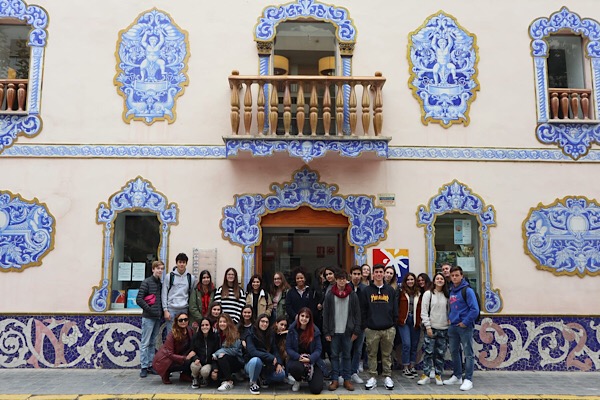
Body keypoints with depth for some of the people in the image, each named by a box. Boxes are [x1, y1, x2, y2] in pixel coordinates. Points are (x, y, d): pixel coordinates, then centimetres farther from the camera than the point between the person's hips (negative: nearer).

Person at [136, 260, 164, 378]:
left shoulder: (161, 284, 11)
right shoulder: (146, 282, -7)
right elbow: (139, 299, -12)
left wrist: (161, 311, 4)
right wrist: (149, 310, -14)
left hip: (157, 317, 6)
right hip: (148, 317, -6)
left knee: (153, 343, 12)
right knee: (145, 343, 0)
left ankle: (150, 365, 20)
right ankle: (144, 367, 6)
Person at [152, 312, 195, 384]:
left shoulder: (190, 331, -4)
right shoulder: (172, 334, -21)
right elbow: (169, 354, -24)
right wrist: (185, 358, -33)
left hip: (176, 357, 6)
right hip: (164, 360, -6)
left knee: (193, 358, -20)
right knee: (187, 362, -29)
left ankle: (185, 375, 1)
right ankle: (166, 373, -7)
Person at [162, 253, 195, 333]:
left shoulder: (191, 278, 7)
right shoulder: (169, 276, 2)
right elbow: (164, 294, 1)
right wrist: (165, 310, -5)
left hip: (184, 310, 2)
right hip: (171, 309, -2)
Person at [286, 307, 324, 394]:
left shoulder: (315, 331, -3)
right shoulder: (292, 330, -4)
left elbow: (318, 349, -5)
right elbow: (288, 348, -5)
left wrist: (309, 359, -23)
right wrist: (299, 357, -22)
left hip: (312, 361, 0)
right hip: (296, 359, 0)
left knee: (316, 389, -15)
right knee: (294, 367, -38)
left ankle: (308, 377, 23)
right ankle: (298, 380, 2)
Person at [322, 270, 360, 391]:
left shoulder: (353, 295, 1)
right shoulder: (329, 295, 0)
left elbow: (357, 314, 2)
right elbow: (325, 314, 0)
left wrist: (356, 331, -3)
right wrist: (326, 332, -4)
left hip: (348, 331, 0)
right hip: (334, 331, 0)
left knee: (347, 356, 8)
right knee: (334, 356, 6)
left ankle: (347, 380, 15)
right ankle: (335, 380, 13)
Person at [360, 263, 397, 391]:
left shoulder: (390, 290, 8)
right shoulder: (367, 291, 3)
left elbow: (395, 309, 9)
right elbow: (363, 310, 2)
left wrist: (393, 324, 4)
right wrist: (365, 325, -3)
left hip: (388, 329, 1)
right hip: (371, 329, -1)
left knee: (387, 354, 8)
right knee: (372, 354, 5)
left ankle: (387, 377, 18)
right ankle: (373, 377, 14)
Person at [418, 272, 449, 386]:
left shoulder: (447, 295, 8)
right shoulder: (428, 294, -1)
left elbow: (449, 311, 9)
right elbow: (424, 312, -5)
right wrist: (428, 326, -10)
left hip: (444, 329, 3)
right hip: (431, 328, -3)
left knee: (440, 353, 7)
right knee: (428, 352, -4)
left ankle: (438, 375, 16)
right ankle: (426, 375, 3)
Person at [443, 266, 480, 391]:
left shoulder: (467, 290, -10)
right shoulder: (451, 291, 10)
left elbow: (475, 309, -16)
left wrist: (465, 322, -15)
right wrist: (450, 318, 7)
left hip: (465, 326, -7)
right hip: (452, 327, 7)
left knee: (468, 353, -1)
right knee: (454, 352, 14)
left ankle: (468, 380, 4)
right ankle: (457, 376, 26)